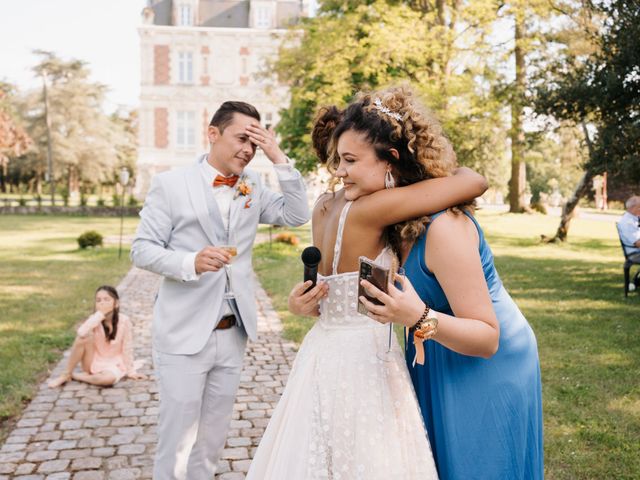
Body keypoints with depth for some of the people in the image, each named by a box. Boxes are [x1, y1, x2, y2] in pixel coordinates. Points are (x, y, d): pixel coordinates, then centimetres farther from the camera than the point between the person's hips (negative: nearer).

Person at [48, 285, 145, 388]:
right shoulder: (95, 319, -9)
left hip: (113, 365, -1)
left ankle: (75, 376, -12)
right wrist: (100, 314, -30)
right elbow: (81, 333, -31)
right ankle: (66, 375, -13)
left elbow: (127, 348, -6)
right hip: (93, 363, 1)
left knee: (109, 378, -38)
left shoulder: (124, 321, -13)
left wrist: (131, 371, -4)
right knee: (85, 337, -27)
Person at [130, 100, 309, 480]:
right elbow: (142, 249, -7)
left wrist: (279, 159, -7)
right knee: (177, 441, 3)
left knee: (212, 442, 17)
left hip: (234, 333, 5)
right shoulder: (171, 184, -6)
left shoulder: (252, 186, 7)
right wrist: (191, 262, -25)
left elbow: (298, 215, 0)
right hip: (185, 334, -4)